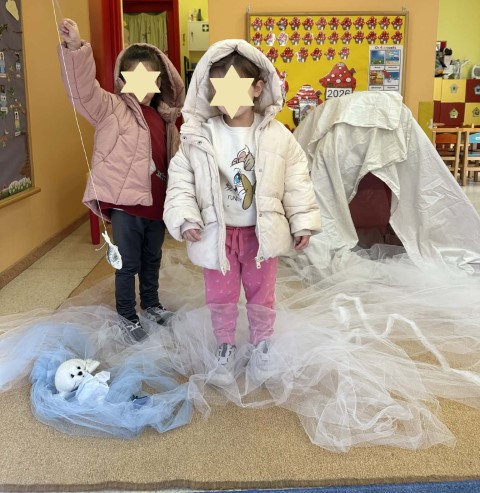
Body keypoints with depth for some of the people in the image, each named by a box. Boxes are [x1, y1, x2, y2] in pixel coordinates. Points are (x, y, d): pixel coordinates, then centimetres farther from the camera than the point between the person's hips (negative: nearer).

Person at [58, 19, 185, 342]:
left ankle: (151, 304, 43)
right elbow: (84, 89, -27)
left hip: (157, 202, 6)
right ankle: (127, 316, 28)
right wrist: (76, 48, -42)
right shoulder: (111, 108, -8)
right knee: (128, 264, 7)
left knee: (152, 260, 21)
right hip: (125, 203, -5)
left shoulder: (164, 116, 9)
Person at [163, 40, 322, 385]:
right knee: (220, 297, 14)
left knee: (262, 295, 17)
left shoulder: (277, 136, -8)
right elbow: (181, 181, -5)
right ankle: (225, 349, 38)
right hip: (217, 233, 0)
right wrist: (185, 219, -16)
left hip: (261, 231, 0)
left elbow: (297, 182, -3)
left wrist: (303, 224, -4)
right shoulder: (198, 137, -9)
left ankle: (262, 346, 41)